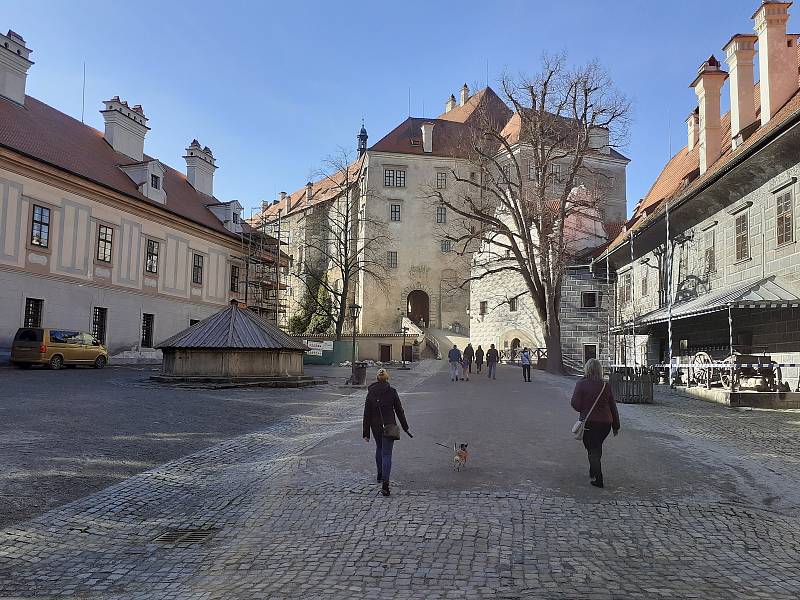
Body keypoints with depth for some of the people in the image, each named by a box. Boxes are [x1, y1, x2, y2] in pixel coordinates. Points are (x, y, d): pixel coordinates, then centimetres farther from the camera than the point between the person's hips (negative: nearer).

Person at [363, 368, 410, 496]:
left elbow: (367, 414, -2)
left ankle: (380, 474, 40)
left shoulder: (370, 393, -3)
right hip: (389, 426, -3)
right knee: (386, 453, -4)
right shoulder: (392, 391, -8)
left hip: (375, 426, 3)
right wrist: (405, 426, 8)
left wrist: (366, 433, 2)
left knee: (379, 448, 28)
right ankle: (385, 483, -16)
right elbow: (399, 410, -3)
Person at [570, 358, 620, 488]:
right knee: (597, 448, 22)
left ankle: (597, 479, 1)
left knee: (592, 450, 6)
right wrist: (616, 426, 13)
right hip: (605, 423, 4)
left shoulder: (581, 384, -10)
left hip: (589, 423, -4)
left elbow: (575, 403, -14)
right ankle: (593, 472, 36)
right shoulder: (606, 386, 0)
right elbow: (613, 406, 5)